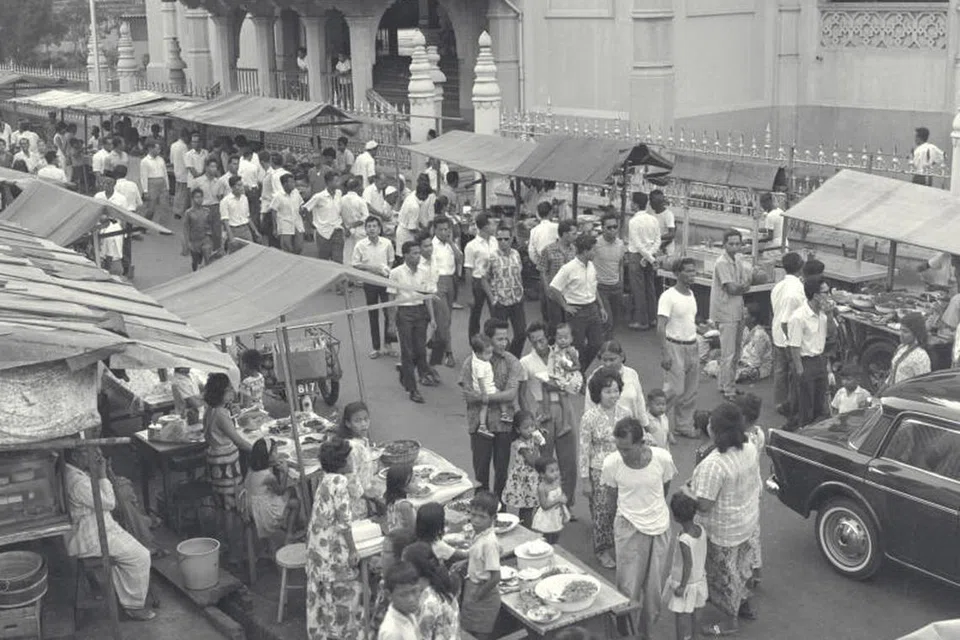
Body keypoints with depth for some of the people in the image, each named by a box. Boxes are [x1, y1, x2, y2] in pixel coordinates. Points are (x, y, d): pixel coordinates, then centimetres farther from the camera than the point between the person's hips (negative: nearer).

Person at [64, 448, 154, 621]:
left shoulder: (70, 472, 6)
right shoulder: (77, 482, -28)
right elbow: (109, 503, -20)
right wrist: (102, 475, -15)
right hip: (90, 540, -11)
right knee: (140, 556, -8)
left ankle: (123, 599, 23)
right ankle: (134, 606, 5)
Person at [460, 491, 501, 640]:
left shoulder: (489, 542, -28)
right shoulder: (478, 533, -3)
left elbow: (495, 578, -26)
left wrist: (478, 594, -17)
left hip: (483, 599, -8)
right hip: (471, 587, 8)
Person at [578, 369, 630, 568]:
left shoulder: (625, 413, -4)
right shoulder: (590, 416, -16)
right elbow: (584, 449, -11)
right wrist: (584, 479, -10)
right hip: (599, 471, -3)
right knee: (602, 511, 6)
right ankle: (602, 551, 25)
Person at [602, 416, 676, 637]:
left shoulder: (663, 458, -18)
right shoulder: (612, 463, -19)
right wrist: (626, 513, 7)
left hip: (659, 527, 2)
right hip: (629, 528, -1)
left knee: (653, 588, 13)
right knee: (628, 588, 1)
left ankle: (646, 631, 34)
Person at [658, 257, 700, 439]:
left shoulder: (691, 294, 10)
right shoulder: (668, 296, -14)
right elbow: (661, 327, -18)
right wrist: (664, 354, -23)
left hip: (692, 347, 8)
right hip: (675, 347, -8)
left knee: (691, 391, 12)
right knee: (674, 390, -6)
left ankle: (684, 426, 24)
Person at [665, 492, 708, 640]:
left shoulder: (684, 540, -31)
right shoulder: (701, 530, -9)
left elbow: (688, 565, -25)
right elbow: (704, 557, 3)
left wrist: (682, 586, -15)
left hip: (685, 583, -8)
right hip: (699, 580, 8)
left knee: (681, 615, 6)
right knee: (692, 613, 23)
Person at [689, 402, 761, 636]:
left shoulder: (714, 464, -35)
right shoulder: (750, 449, -10)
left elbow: (704, 505, -30)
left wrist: (688, 493, -10)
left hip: (724, 531, -7)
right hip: (748, 521, 7)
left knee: (724, 572, 14)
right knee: (742, 564, 28)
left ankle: (730, 621, 33)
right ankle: (744, 604, 49)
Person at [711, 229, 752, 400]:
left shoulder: (738, 259, 10)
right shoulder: (722, 263, -18)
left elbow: (746, 284, 7)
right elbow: (732, 289, -21)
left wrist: (740, 287, -14)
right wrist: (744, 287, -3)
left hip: (737, 312, 9)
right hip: (726, 313, -9)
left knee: (735, 353, 16)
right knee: (728, 354, -4)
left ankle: (724, 384, 28)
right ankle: (728, 390, 4)